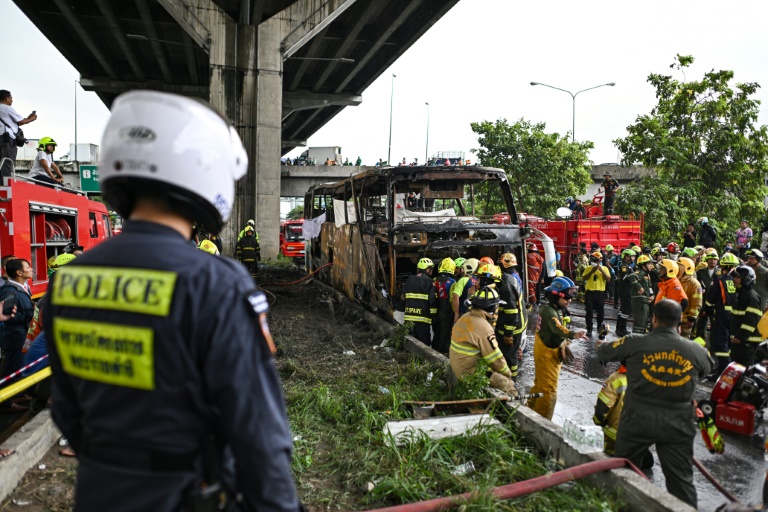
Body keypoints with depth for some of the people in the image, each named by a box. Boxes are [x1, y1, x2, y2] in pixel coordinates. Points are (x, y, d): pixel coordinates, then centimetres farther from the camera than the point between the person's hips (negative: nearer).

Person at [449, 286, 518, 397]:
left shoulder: (464, 318, 3)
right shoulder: (484, 328, -24)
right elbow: (496, 359, -17)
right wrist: (508, 374, 2)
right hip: (470, 374, -9)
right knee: (508, 384, -7)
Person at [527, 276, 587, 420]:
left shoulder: (554, 308, 6)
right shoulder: (549, 311, -27)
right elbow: (557, 328, -46)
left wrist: (564, 343, 22)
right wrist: (573, 334, -62)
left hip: (548, 352, 11)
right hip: (547, 354, -11)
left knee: (540, 385, 25)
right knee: (548, 391, -5)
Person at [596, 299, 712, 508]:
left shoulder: (635, 344, -13)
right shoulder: (696, 350, -6)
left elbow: (604, 353, 2)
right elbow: (708, 368, 17)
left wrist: (601, 345, 27)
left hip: (637, 421, -1)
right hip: (677, 426, 1)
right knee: (681, 479, 12)